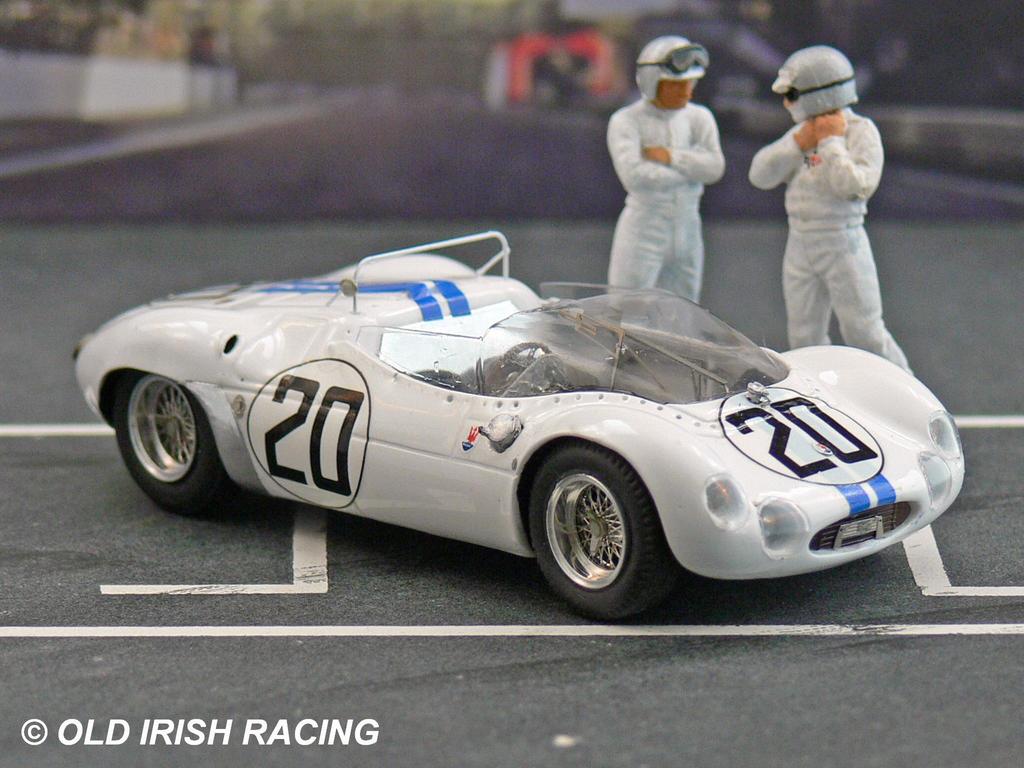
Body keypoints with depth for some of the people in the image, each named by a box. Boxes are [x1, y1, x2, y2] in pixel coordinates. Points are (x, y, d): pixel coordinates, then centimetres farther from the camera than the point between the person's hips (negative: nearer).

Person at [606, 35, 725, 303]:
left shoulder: (699, 118, 7)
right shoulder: (625, 121, -7)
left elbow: (715, 167, -8)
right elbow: (634, 176, -22)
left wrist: (670, 157, -16)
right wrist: (690, 168, -13)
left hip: (687, 231, 5)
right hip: (643, 232, -5)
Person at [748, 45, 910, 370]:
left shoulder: (861, 131, -11)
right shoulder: (801, 132, 8)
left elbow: (856, 186, -24)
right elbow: (760, 175, 1)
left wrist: (831, 142, -17)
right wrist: (798, 143, -10)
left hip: (843, 245, -6)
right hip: (800, 246, 6)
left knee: (865, 335, 0)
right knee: (805, 339, 9)